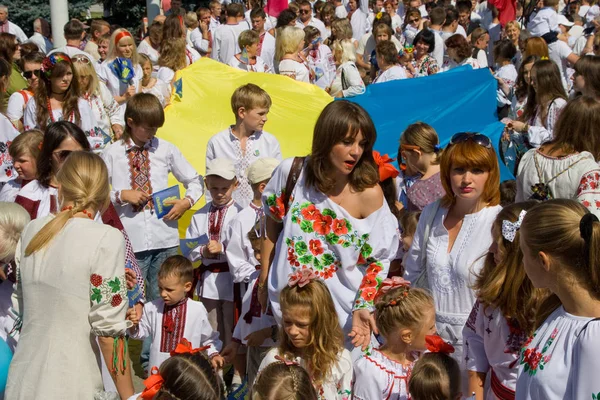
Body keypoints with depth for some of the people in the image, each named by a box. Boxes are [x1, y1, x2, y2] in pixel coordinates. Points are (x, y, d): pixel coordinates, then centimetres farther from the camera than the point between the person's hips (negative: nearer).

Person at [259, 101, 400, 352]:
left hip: (344, 312, -2)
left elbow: (378, 260, -9)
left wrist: (364, 307, -21)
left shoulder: (369, 193, -15)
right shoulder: (291, 172, -9)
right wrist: (263, 282, 11)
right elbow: (272, 228, 5)